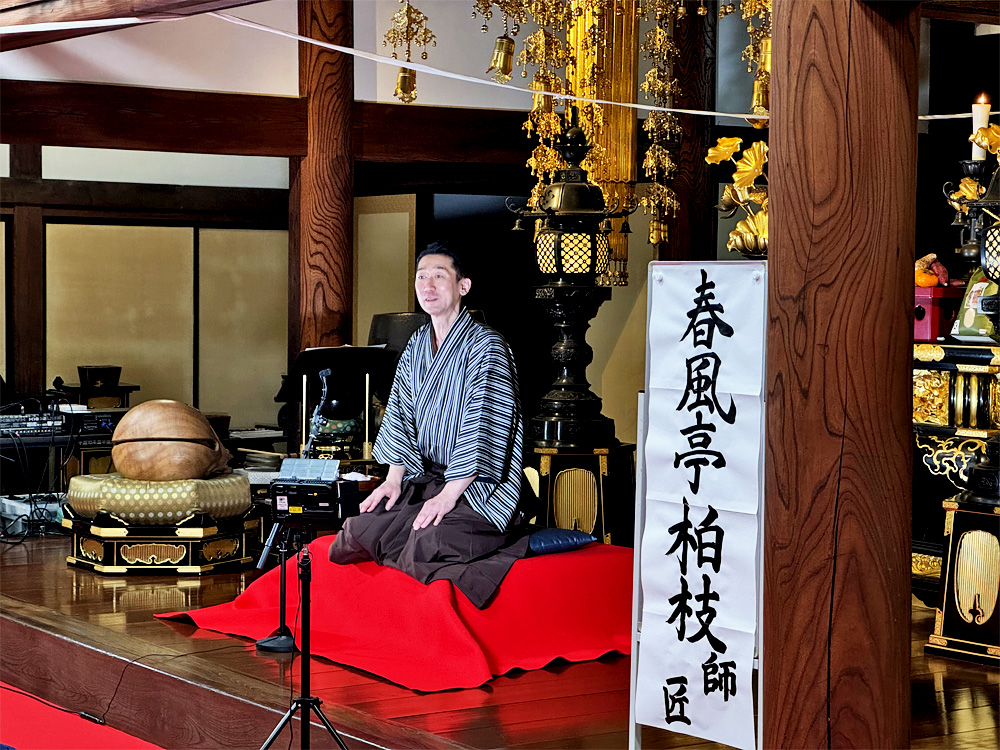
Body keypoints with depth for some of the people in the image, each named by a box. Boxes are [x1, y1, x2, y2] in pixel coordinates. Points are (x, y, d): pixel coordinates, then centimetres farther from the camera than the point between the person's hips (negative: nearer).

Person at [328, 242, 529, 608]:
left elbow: (484, 428, -17)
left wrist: (449, 493, -22)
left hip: (479, 486, -6)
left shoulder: (486, 346, -10)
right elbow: (401, 414, 12)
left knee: (428, 544, -31)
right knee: (360, 529, -15)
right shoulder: (416, 346, 14)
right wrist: (394, 478, -3)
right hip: (424, 479, 7)